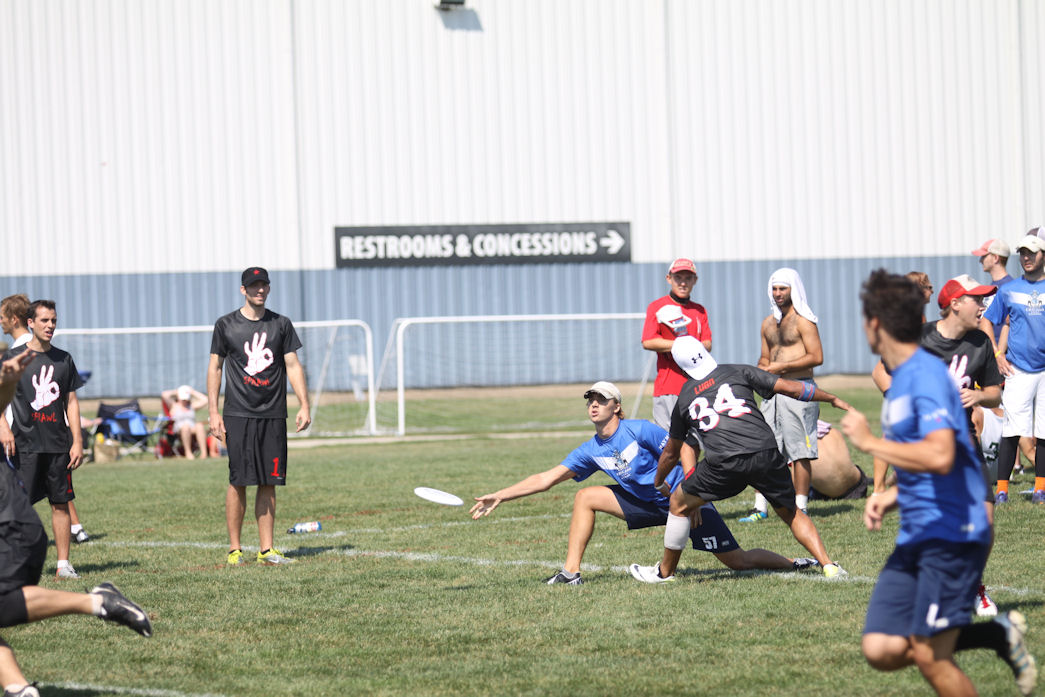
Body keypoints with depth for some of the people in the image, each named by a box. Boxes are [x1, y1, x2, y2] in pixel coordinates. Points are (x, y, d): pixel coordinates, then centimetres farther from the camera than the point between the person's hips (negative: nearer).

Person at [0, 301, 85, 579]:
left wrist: (77, 441, 6)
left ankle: (64, 564, 8)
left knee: (61, 503, 4)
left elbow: (71, 402, 13)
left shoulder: (63, 359, 11)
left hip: (59, 445, 3)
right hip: (25, 444, -3)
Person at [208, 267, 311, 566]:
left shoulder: (281, 325, 10)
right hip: (239, 415, -3)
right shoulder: (226, 325, 4)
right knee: (238, 482, -7)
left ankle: (267, 549, 7)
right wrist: (213, 412, -2)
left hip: (273, 415, 3)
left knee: (269, 482, 2)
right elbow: (215, 368, 6)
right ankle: (234, 549, 0)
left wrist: (304, 405, -1)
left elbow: (293, 366, 9)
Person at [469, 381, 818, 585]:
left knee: (737, 561, -9)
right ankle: (571, 573, -5)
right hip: (647, 503, 6)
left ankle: (796, 562, 12)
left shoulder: (639, 430, -19)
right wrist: (499, 496, -3)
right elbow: (547, 478, 3)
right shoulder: (592, 451, 0)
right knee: (585, 498, -3)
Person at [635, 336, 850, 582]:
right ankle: (828, 565, 7)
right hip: (766, 455, 1)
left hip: (725, 464, -1)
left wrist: (658, 483, 50)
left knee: (679, 505, 21)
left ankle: (665, 571, 29)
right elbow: (791, 388, 13)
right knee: (790, 513, 21)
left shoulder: (684, 399, 20)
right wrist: (833, 399, 27)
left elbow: (671, 453, 32)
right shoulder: (739, 372, 16)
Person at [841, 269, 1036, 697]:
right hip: (916, 537, 9)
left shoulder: (927, 376, -15)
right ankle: (1000, 635, 13)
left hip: (952, 536, -9)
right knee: (881, 651, 0)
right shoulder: (901, 379, 17)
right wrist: (888, 498, 10)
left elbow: (939, 457, -30)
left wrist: (868, 441, -19)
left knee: (929, 657, -10)